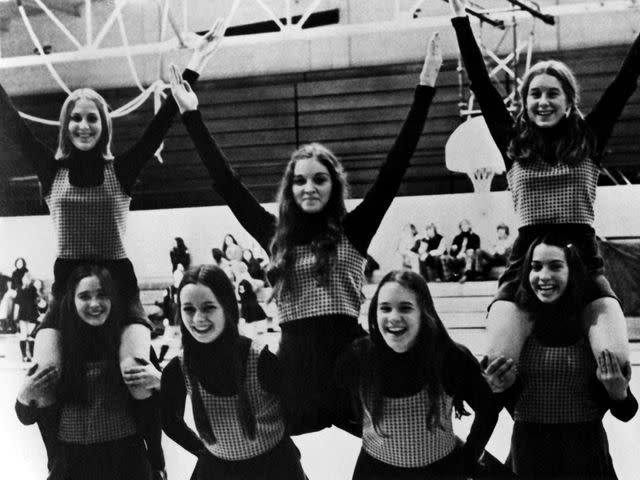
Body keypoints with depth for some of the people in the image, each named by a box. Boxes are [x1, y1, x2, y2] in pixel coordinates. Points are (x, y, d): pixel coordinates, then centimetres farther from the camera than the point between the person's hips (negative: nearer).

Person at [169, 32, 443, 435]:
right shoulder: (275, 235, 11)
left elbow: (395, 166, 1)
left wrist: (426, 87, -3)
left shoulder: (353, 231, 4)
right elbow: (226, 181, 14)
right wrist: (191, 114, 15)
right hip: (295, 363, 2)